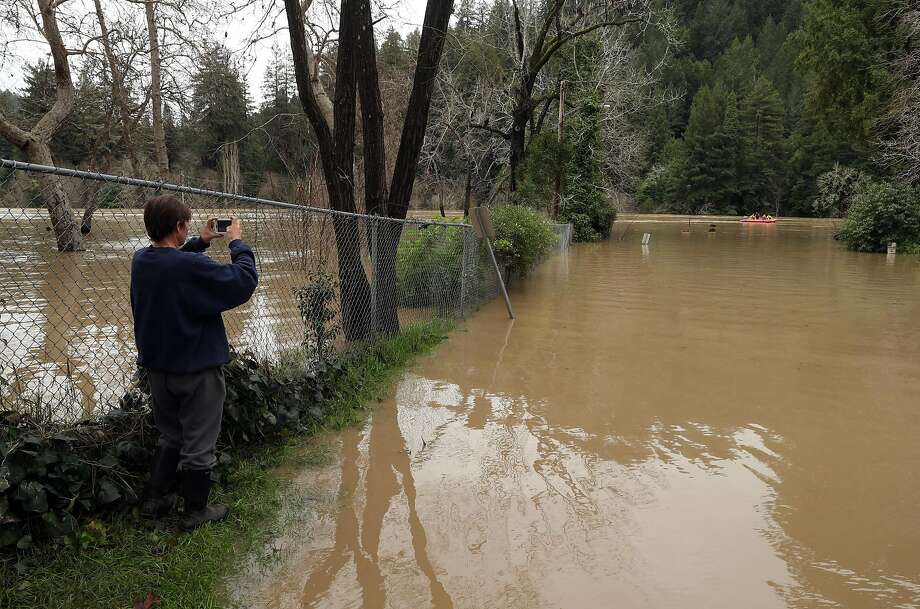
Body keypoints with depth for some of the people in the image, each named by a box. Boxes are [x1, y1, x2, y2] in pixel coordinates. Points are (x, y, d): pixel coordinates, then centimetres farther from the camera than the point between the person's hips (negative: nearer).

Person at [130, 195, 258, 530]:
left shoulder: (141, 260, -2)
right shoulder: (192, 267, -27)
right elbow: (244, 279, -22)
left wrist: (200, 242, 14)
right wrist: (236, 243, -9)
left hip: (157, 367, 7)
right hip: (196, 370, -7)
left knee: (170, 436, 26)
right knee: (199, 443, 9)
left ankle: (154, 499, 33)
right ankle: (195, 511, 22)